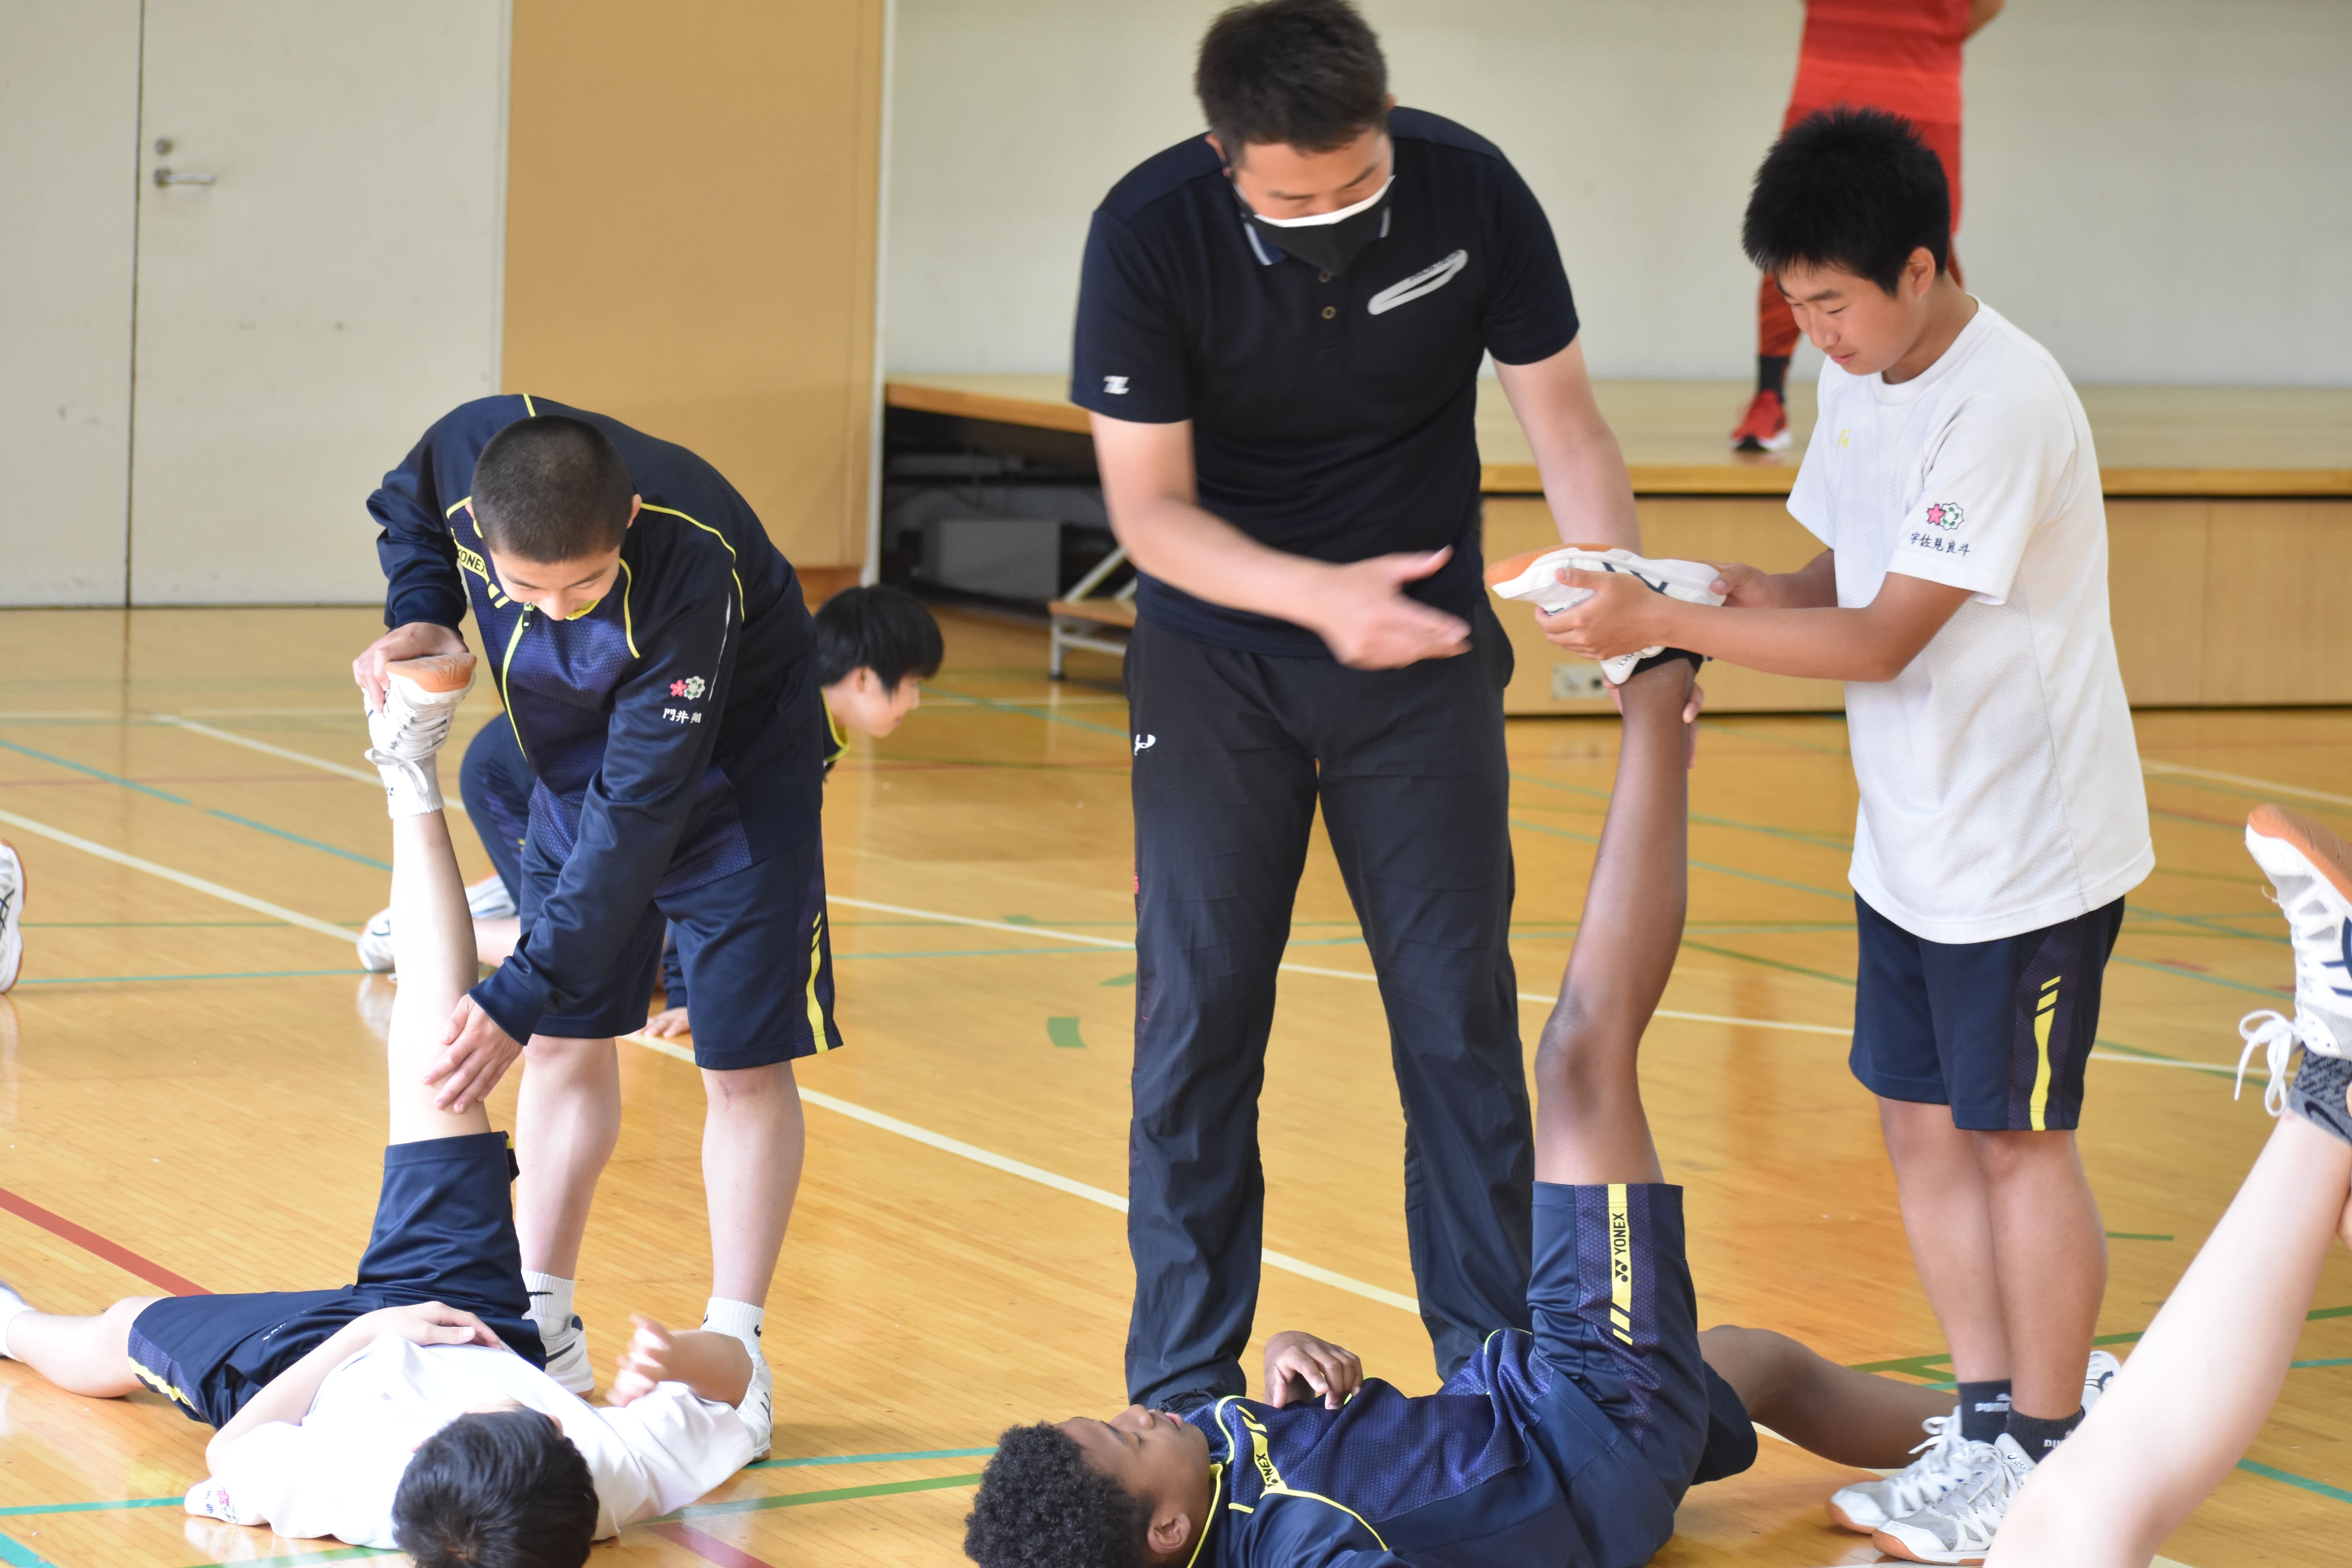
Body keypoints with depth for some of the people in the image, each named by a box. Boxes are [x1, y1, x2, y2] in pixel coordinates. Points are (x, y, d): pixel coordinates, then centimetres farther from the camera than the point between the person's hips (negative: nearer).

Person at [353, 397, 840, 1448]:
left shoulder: (694, 565, -42)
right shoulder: (466, 455, -29)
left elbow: (641, 810, -37)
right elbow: (407, 515, 0)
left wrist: (521, 996, -36)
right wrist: (421, 617, -22)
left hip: (730, 769, -5)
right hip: (578, 758, 5)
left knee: (744, 1061, -3)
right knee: (566, 1041, 9)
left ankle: (735, 1348, 7)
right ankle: (542, 1325, 18)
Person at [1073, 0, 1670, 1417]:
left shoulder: (1470, 190, -17)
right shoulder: (1150, 236, -21)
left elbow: (1565, 424, -9)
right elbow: (1149, 508, -17)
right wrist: (1321, 596, -33)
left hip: (1425, 653, 1)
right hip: (1220, 651, -1)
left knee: (1462, 1011, 3)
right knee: (1200, 1018, -1)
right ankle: (1184, 1396, 9)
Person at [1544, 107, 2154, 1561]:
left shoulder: (2003, 407, -24)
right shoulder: (1862, 380, 4)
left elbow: (1884, 639, -24)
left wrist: (1660, 621, -22)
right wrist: (1751, 593, -6)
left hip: (2030, 849, -8)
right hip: (1911, 842, 8)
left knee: (2016, 1139, 1)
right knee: (1923, 1123, 11)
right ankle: (1986, 1426, 23)